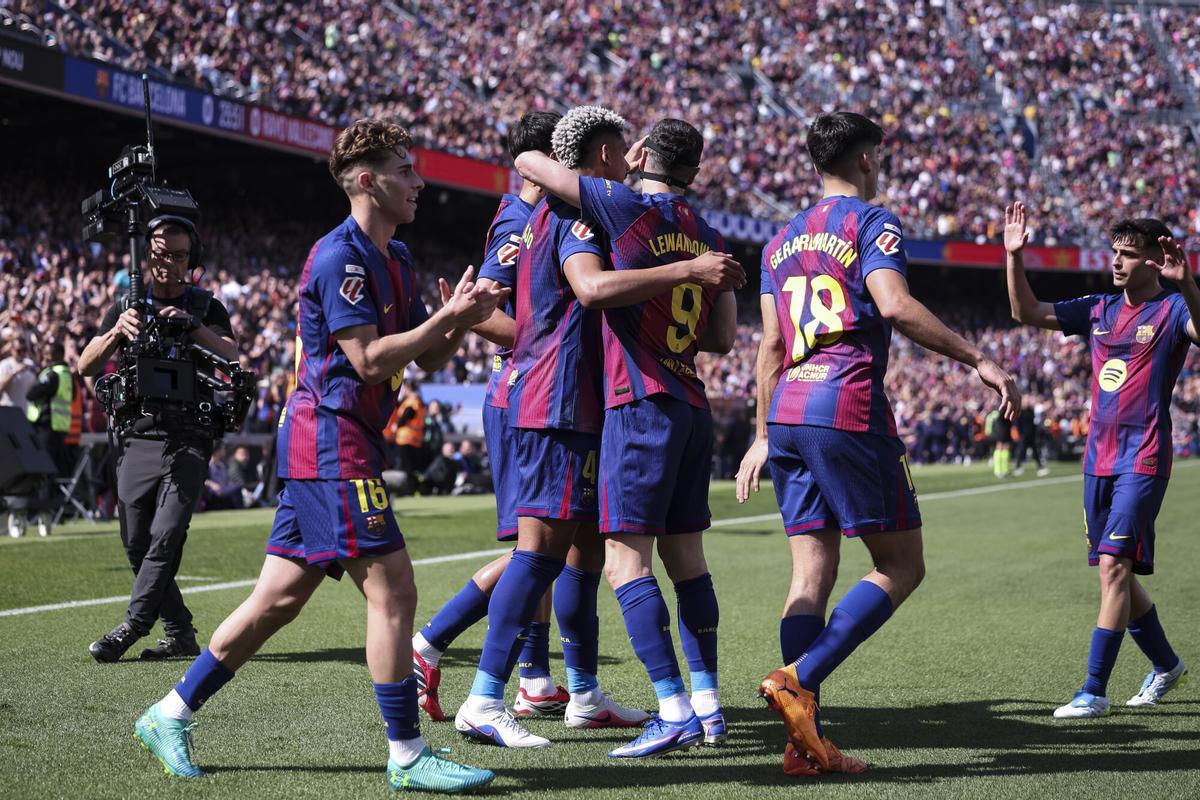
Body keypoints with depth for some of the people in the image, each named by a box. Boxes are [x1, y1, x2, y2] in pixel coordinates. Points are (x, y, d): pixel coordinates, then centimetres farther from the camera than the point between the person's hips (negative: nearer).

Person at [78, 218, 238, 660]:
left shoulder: (206, 308, 8)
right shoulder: (128, 307, 12)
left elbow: (231, 358, -10)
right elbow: (86, 366, 1)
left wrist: (192, 326, -26)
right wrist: (117, 332, -18)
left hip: (188, 443, -3)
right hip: (137, 439, 3)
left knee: (166, 536, -16)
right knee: (138, 545, 1)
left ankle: (131, 628, -15)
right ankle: (180, 633, 10)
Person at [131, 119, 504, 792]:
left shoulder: (395, 259, 17)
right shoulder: (339, 256, -13)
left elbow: (429, 359, 18)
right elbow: (371, 358, -20)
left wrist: (457, 320, -2)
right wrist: (451, 318, -17)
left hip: (326, 447, 10)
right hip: (333, 439, -10)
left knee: (280, 599, 12)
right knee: (392, 590, -9)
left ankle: (170, 716, 20)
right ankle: (408, 756, -2)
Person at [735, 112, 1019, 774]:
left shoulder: (783, 240, 21)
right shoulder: (870, 223, 0)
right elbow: (894, 305, -18)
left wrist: (763, 436, 22)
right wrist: (977, 359, -15)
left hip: (787, 412, 7)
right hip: (848, 409, -7)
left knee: (812, 572, 5)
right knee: (900, 565, 1)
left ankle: (805, 741, -1)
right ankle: (799, 678, -15)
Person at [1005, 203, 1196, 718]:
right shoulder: (1098, 310, 13)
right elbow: (1027, 313, 13)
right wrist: (1014, 257, 1)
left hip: (1143, 459, -7)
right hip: (1099, 457, 7)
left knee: (1114, 565, -16)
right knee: (1116, 573, 14)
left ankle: (1094, 692, -15)